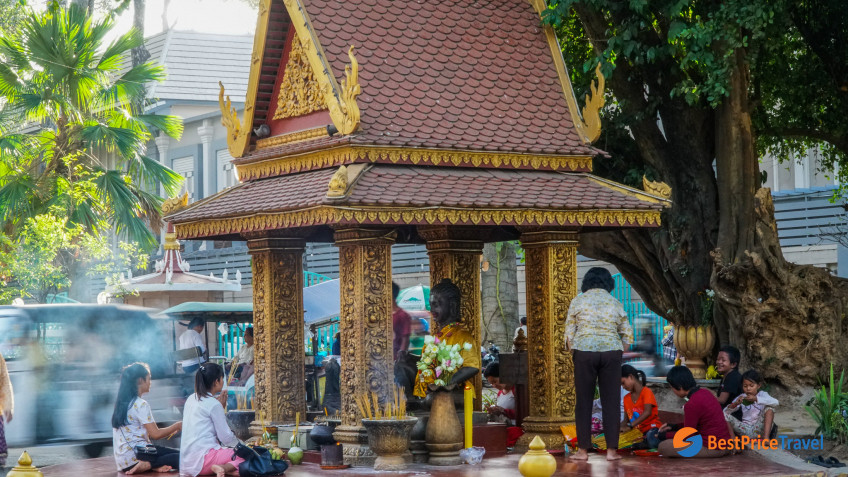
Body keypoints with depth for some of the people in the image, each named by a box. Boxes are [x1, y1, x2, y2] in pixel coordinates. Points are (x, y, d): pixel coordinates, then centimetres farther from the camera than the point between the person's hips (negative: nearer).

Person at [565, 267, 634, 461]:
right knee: (611, 402, 4)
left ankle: (583, 450, 5)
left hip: (584, 352, -1)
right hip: (611, 352, 1)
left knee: (584, 402, 4)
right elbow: (627, 336, 9)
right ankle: (611, 450, 3)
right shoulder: (615, 303, 8)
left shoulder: (578, 302, 3)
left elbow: (569, 335, 1)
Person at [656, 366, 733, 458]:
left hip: (713, 449, -9)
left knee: (663, 447, -13)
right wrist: (673, 426, 19)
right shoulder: (704, 393, 5)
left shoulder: (692, 404, -22)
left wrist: (665, 436, 4)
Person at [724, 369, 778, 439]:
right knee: (725, 415, -14)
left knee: (769, 408, -23)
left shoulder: (762, 394, 2)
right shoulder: (742, 398, 8)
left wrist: (756, 399, -31)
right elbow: (725, 411, 0)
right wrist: (735, 404, -22)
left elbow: (775, 402, -19)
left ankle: (766, 438, -36)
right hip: (745, 431, 2)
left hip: (759, 430, -2)